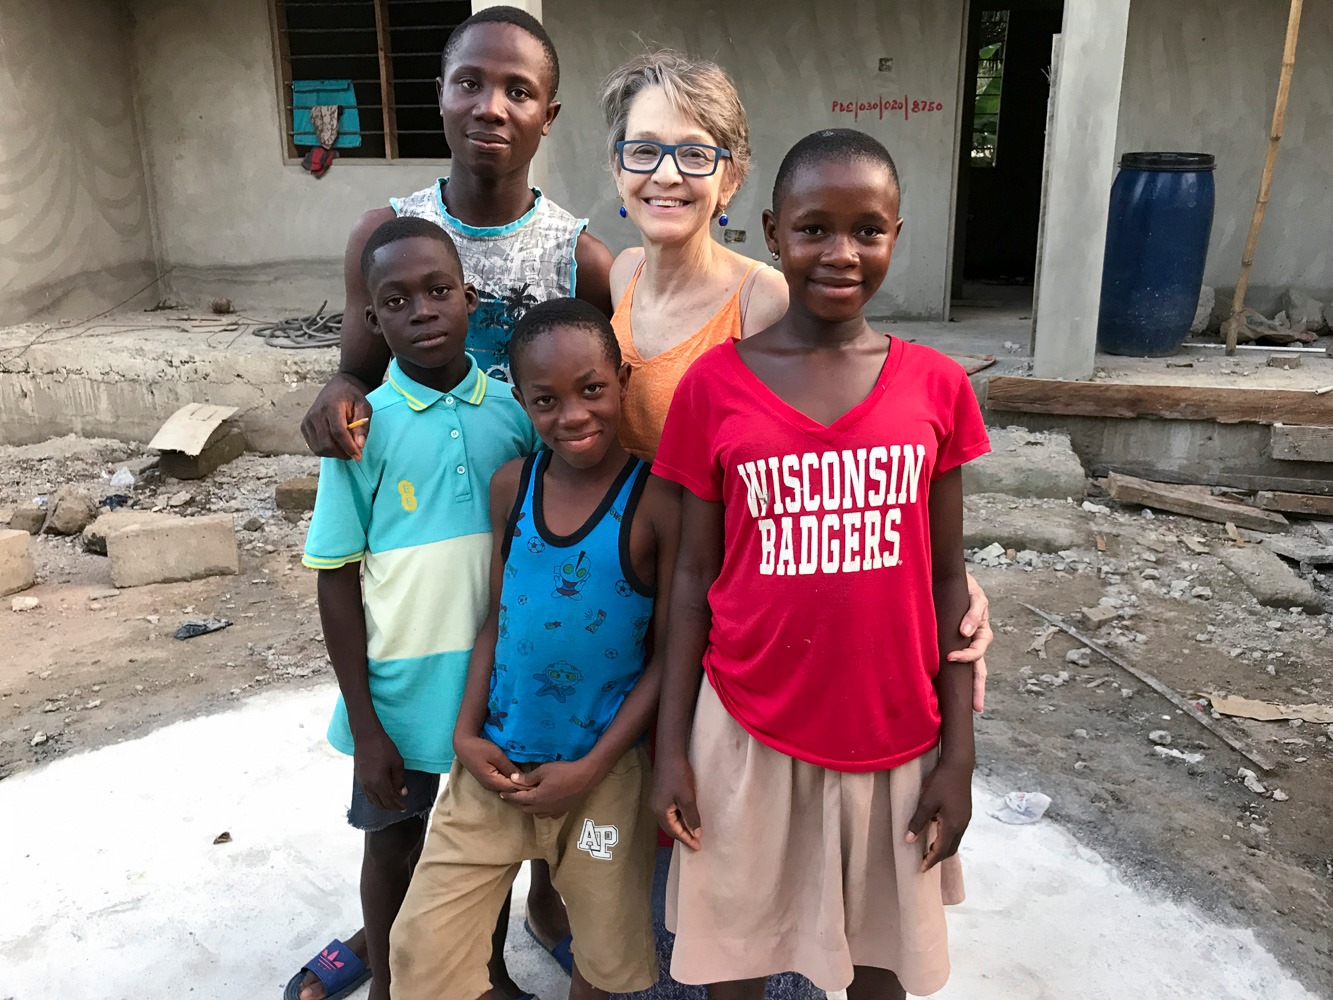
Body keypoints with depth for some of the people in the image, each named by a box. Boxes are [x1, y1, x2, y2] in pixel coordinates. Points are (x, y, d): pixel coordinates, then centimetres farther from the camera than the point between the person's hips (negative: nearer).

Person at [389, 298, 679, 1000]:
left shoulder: (657, 501, -14)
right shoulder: (511, 486, -2)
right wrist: (467, 733, -5)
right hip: (494, 762, 3)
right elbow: (495, 620, 5)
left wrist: (590, 769, -12)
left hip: (604, 771, -3)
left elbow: (667, 655, -10)